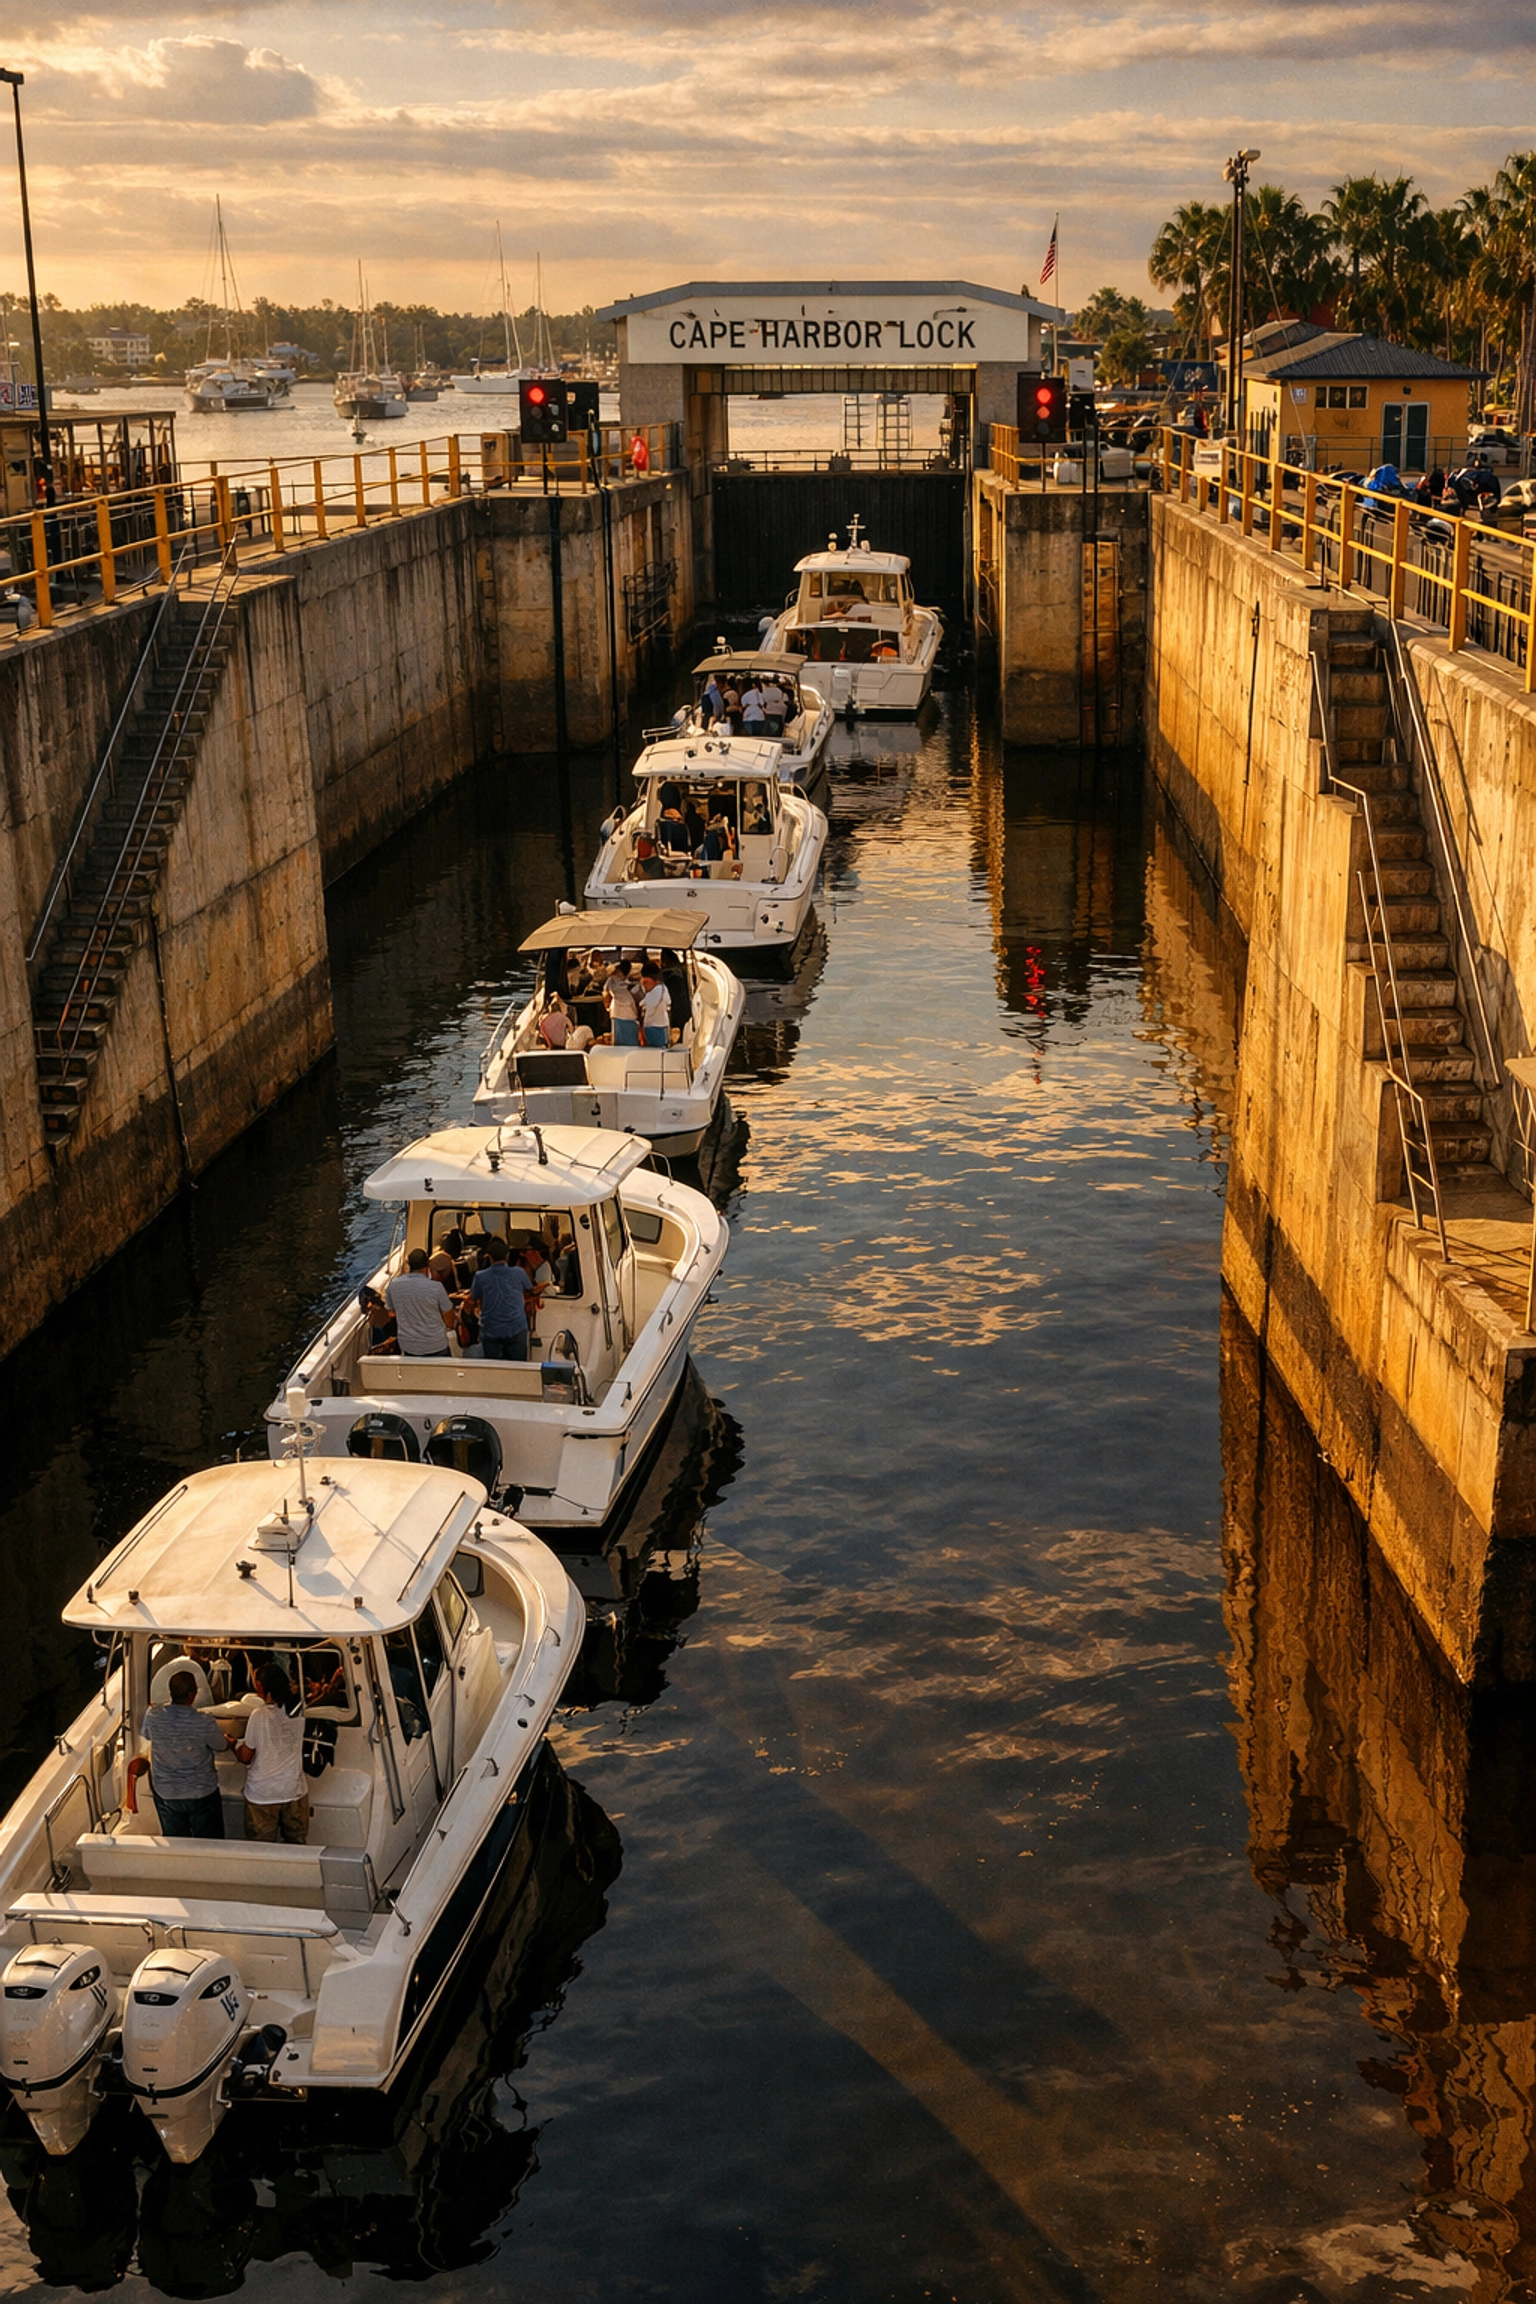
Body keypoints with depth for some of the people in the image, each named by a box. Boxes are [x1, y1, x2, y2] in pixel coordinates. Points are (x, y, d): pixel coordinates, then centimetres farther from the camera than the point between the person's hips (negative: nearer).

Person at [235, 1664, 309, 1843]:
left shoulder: (259, 1715, -17)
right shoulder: (298, 1710, -6)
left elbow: (246, 1756, -6)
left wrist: (233, 1744, 10)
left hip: (262, 1793, -3)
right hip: (295, 1790, 4)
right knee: (297, 1846, 14)